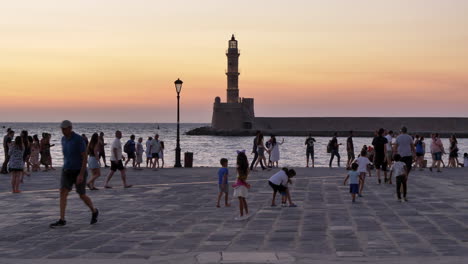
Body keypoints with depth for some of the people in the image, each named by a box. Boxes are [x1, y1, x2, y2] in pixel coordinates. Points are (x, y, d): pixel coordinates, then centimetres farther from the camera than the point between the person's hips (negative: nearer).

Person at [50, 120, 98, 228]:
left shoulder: (79, 139, -17)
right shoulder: (64, 139, 5)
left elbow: (85, 157, -18)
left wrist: (81, 174, -24)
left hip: (79, 172, -6)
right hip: (67, 171, 6)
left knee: (82, 196, 5)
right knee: (62, 193, -10)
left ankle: (94, 211, 33)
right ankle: (62, 220, -10)